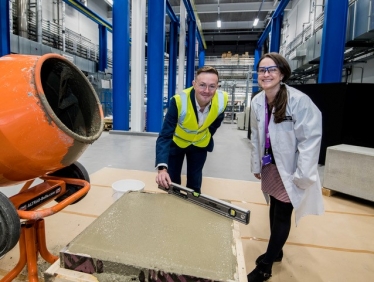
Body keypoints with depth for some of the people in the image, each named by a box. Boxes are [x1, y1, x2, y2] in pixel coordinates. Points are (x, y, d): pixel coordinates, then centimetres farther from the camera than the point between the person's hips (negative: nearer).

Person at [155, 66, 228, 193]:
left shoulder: (222, 99, -25)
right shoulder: (179, 101, -37)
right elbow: (165, 136, -38)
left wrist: (207, 137, 6)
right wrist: (162, 168, -49)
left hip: (200, 144, 3)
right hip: (176, 142, -2)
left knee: (194, 184, 12)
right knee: (172, 182, 5)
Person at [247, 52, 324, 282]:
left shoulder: (299, 100, -20)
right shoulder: (257, 102, -2)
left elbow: (311, 138, -19)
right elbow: (256, 136, 5)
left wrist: (303, 175, -20)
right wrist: (256, 165, 8)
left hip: (290, 168, -5)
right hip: (270, 165, 6)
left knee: (283, 215, 4)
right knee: (274, 208, 19)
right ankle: (276, 250, 42)